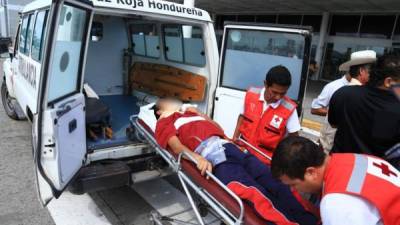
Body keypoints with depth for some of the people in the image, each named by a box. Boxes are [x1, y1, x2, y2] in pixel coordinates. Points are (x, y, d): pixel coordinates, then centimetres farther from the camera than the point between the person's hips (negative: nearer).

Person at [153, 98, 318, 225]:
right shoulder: (164, 124, 19)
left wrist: (199, 114, 31)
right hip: (212, 156, -6)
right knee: (257, 194, -29)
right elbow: (177, 147, -4)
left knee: (275, 182, -14)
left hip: (230, 147, 7)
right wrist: (198, 158, -20)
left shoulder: (191, 113, 37)